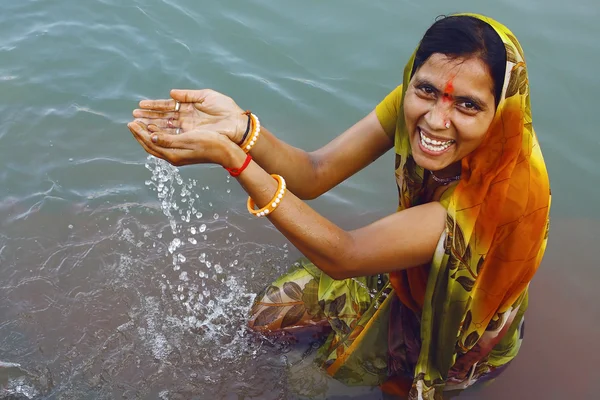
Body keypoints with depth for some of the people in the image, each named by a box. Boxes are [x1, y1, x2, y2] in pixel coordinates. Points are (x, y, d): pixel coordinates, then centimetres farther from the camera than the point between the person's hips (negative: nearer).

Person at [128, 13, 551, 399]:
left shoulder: (507, 189, -42)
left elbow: (342, 256, -41)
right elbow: (314, 175, -24)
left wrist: (230, 158, -48)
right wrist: (241, 129, -44)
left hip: (461, 338, -5)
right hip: (406, 272, 5)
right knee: (270, 313, 10)